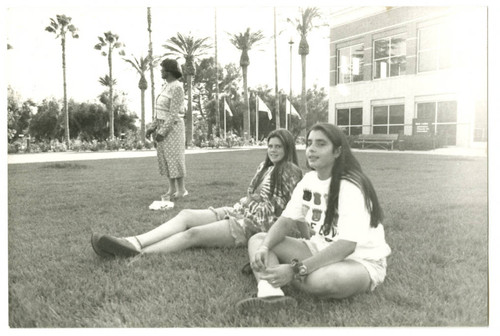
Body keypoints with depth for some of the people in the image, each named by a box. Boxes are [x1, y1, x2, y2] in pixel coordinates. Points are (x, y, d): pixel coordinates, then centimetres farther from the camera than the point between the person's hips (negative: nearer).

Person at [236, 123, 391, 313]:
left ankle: (265, 273, -10)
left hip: (361, 261, -7)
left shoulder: (350, 187, -22)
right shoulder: (308, 180, 2)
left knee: (321, 280, -41)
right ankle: (270, 294, -34)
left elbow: (346, 245, -30)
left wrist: (295, 270, -37)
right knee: (257, 241, -7)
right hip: (322, 251, 7)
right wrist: (264, 248, -23)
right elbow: (287, 220, -2)